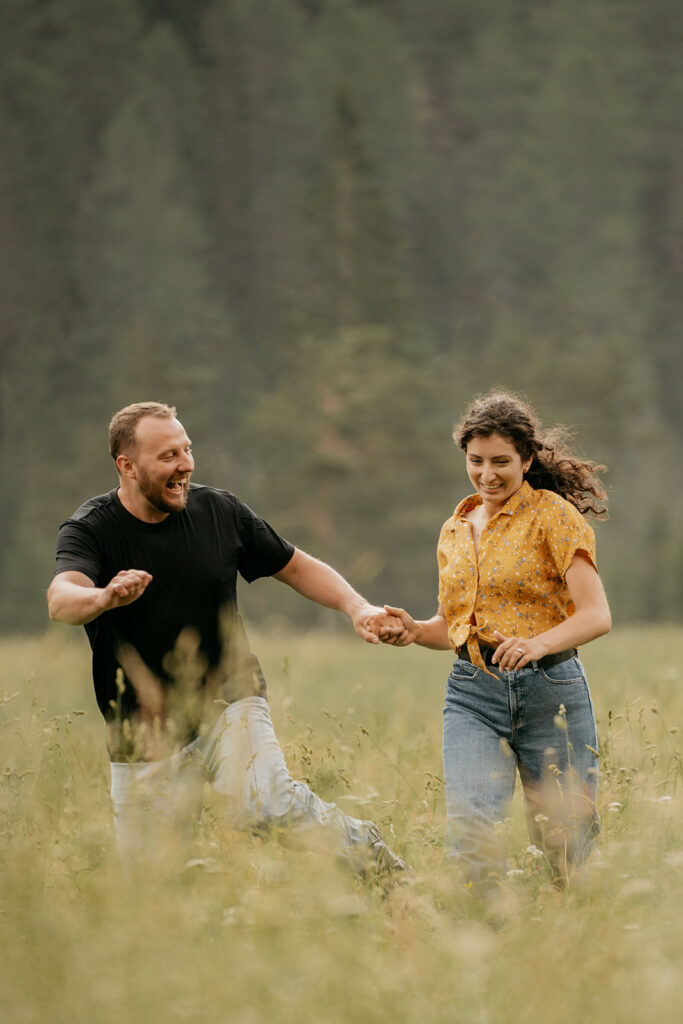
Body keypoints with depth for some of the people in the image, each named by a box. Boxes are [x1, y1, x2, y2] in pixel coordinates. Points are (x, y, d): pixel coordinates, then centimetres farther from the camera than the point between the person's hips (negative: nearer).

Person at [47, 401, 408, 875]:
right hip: (144, 734, 0)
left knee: (267, 800, -28)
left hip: (229, 703, 0)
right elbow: (61, 600, -32)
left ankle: (378, 863, -13)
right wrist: (105, 598, -55)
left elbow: (298, 567, 12)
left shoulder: (220, 511, -1)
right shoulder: (91, 529, -10)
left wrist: (358, 607, -5)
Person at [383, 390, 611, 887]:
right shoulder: (455, 531, 15)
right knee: (470, 824, -20)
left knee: (564, 842, 3)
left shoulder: (555, 515, -4)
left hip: (550, 689, -4)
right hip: (474, 693, 4)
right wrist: (417, 631, 1)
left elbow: (596, 615, -14)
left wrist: (537, 644, -33)